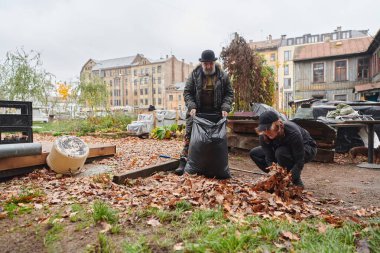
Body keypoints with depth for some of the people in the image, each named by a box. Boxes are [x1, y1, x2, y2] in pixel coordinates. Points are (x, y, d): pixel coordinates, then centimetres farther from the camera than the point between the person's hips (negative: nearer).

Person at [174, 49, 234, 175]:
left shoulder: (223, 75, 2)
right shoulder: (194, 74, 1)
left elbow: (229, 93, 5)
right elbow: (187, 92, 2)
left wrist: (225, 108, -11)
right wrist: (191, 107, -13)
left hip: (216, 112, 1)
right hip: (197, 111, 0)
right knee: (189, 135, -4)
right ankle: (183, 161, 1)